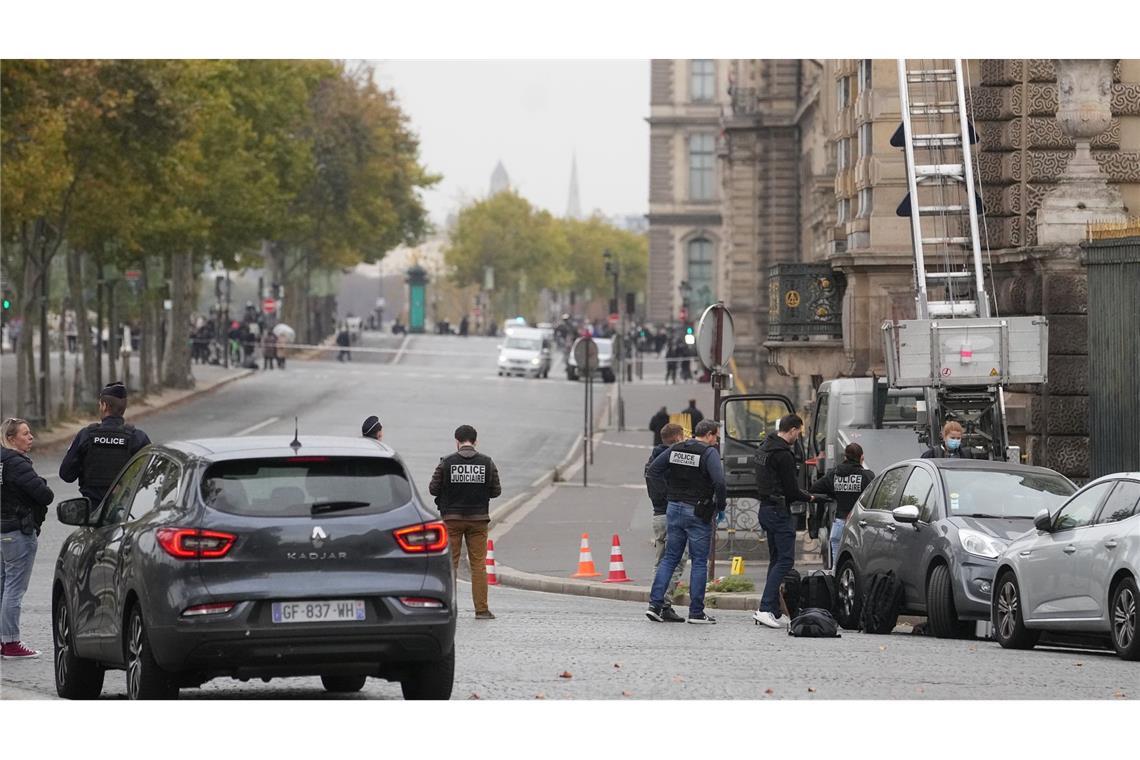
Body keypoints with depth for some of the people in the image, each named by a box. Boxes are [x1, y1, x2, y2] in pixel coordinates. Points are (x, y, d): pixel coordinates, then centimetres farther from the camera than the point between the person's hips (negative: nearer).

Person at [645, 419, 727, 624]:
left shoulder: (675, 449, 7)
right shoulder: (709, 453, -11)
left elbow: (653, 471, 8)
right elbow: (719, 482, -22)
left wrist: (670, 489, 12)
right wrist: (720, 506, -7)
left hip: (673, 508, 5)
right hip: (697, 513, -5)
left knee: (670, 558, 12)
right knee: (699, 561, 3)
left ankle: (655, 603, 2)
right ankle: (696, 611, 4)